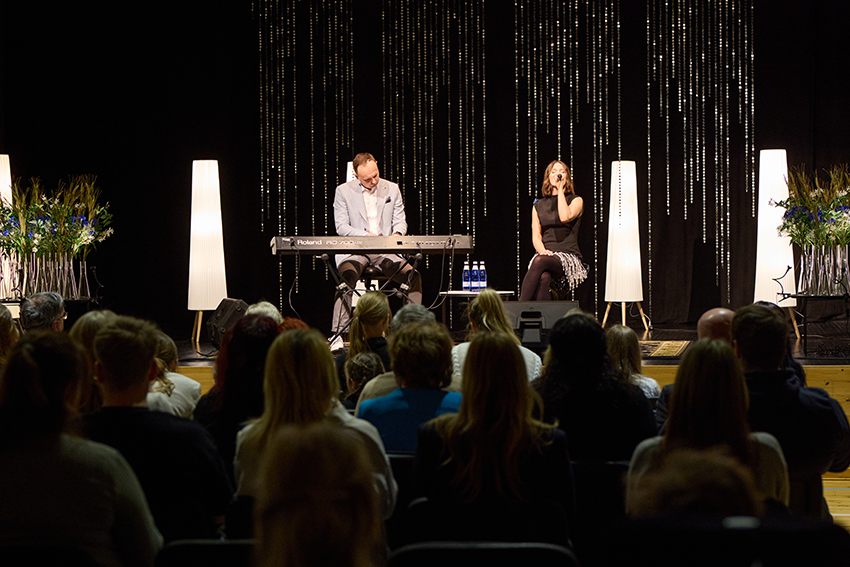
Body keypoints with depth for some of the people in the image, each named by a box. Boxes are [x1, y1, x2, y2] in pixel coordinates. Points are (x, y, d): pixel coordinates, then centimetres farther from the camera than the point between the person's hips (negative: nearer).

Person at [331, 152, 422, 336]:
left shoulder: (392, 189, 11)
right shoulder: (343, 191, 4)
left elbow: (400, 221, 14)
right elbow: (341, 226, -1)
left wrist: (397, 233, -11)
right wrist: (365, 235, -17)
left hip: (386, 252, 3)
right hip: (354, 251, -3)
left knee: (414, 276, -22)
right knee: (347, 275, -35)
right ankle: (338, 334, -36)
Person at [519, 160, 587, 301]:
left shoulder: (576, 201, 8)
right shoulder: (538, 205, 19)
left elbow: (565, 217, -15)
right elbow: (536, 236, 11)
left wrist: (560, 189, -4)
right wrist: (543, 251, -12)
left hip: (568, 257, -3)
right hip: (546, 256, 3)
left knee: (539, 261, -36)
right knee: (543, 278, -36)